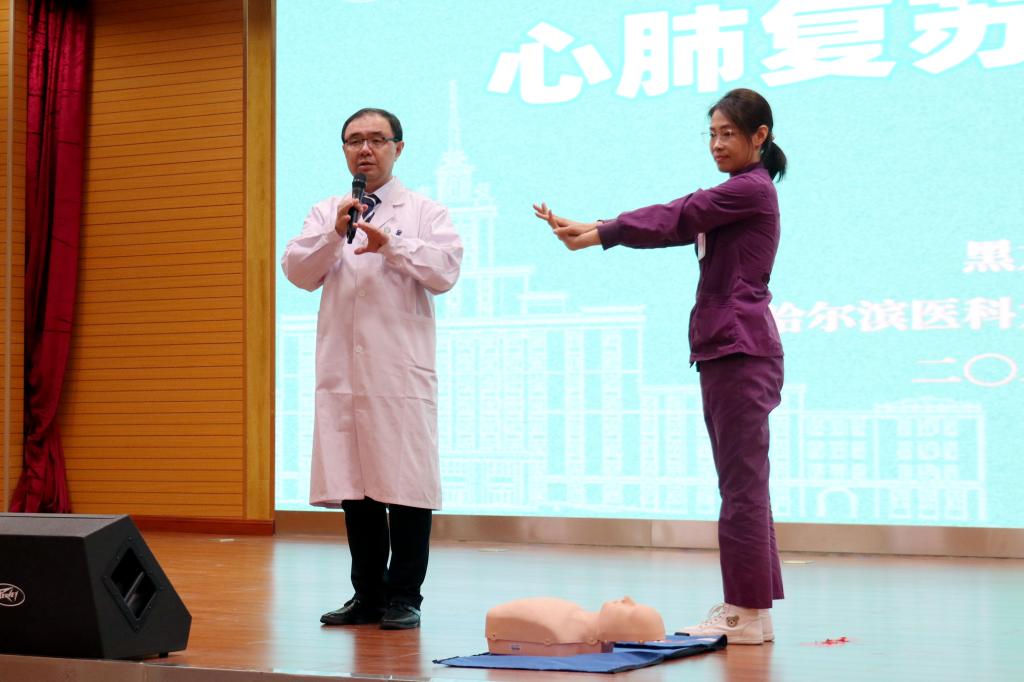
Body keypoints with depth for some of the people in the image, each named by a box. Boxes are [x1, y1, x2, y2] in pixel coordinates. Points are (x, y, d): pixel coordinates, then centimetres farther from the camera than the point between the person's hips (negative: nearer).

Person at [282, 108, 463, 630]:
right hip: (342, 372, 3)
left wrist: (391, 245, -19)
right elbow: (299, 273, 5)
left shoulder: (424, 213, 7)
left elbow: (444, 272, -7)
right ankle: (367, 596, 16)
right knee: (354, 486, 6)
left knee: (406, 484, -4)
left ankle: (404, 597, 5)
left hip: (401, 372, -3)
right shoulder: (324, 214, 17)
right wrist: (334, 233, -10)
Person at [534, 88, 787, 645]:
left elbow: (675, 218, -14)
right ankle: (748, 607, 16)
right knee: (741, 483, 11)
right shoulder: (733, 196, 21)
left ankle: (748, 613, -3)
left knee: (742, 483, -7)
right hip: (723, 348, 10)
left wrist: (596, 235, -15)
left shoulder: (751, 189, -8)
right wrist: (592, 228, 2)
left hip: (741, 349, -10)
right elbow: (675, 224, 13)